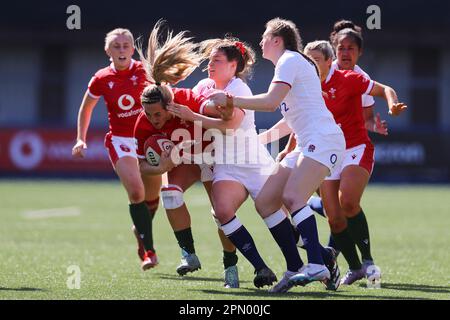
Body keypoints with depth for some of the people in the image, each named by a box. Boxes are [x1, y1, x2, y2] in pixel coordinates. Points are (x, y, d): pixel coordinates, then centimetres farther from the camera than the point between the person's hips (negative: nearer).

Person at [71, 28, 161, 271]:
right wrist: (81, 139, 9)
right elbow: (86, 107, 13)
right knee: (135, 191, -20)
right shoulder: (101, 80, -3)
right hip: (120, 140, -1)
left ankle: (140, 230, 43)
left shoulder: (144, 71, -7)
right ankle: (148, 251, -14)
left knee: (152, 196, 10)